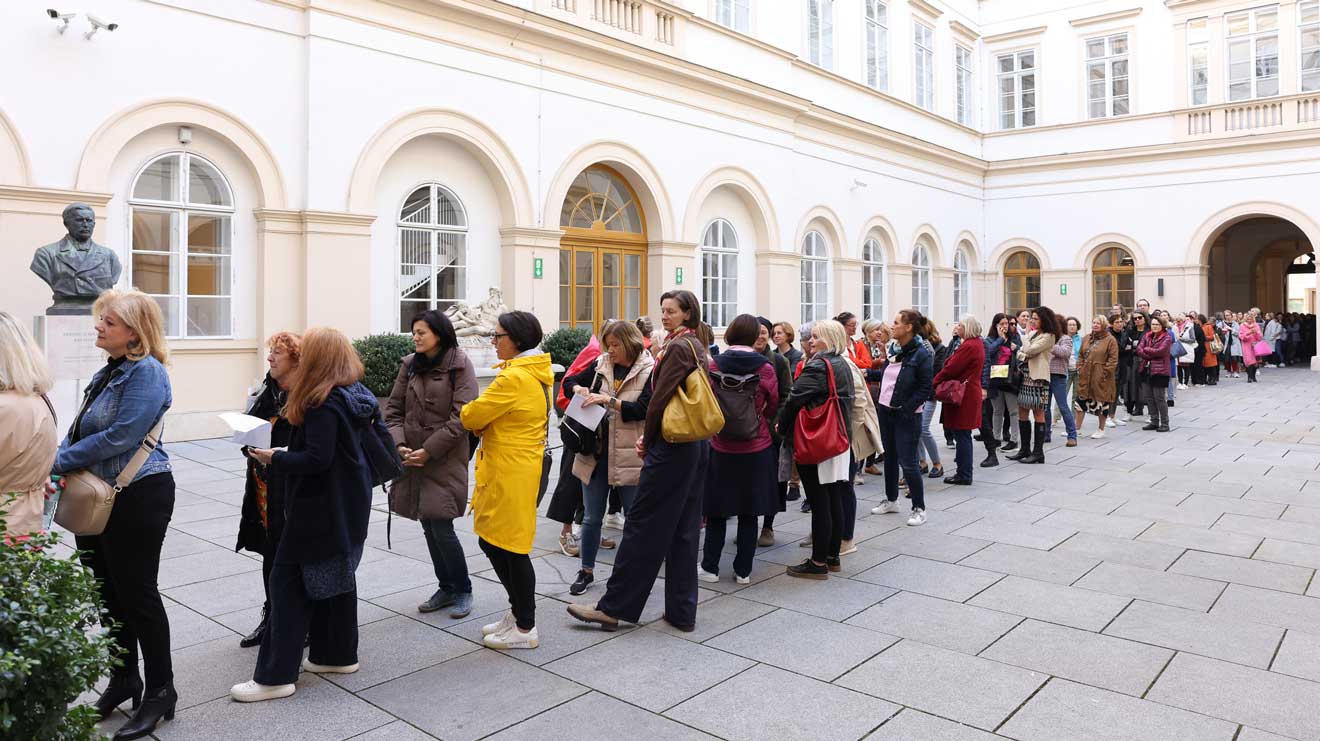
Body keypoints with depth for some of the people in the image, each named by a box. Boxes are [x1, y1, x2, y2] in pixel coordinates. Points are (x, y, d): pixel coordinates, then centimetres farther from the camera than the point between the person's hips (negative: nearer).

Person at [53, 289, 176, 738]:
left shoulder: (146, 372, -16)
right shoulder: (107, 373, 12)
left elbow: (121, 436, -23)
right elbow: (79, 431, 14)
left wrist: (58, 461, -15)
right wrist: (57, 464, -5)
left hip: (138, 498, -9)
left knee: (137, 593, 1)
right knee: (106, 591, 16)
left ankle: (160, 692, 15)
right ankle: (123, 681, 33)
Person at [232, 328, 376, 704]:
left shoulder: (323, 404, -21)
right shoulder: (356, 396, 7)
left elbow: (316, 459, -25)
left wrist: (274, 459, -12)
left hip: (320, 507, -9)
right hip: (348, 504, 9)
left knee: (289, 579, -2)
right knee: (337, 574, 18)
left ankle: (276, 675, 3)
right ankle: (339, 654, 29)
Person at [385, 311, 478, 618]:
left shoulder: (459, 366, -7)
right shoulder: (410, 365, 9)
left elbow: (462, 417, -13)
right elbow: (393, 409, 10)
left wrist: (428, 450, -14)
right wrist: (399, 444, -7)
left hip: (445, 460, -5)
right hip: (413, 460, 6)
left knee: (441, 526, -8)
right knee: (429, 526, 11)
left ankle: (463, 590, 12)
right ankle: (446, 588, 26)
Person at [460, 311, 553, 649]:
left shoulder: (514, 378, -21)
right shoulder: (538, 373, 10)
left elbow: (471, 417, -15)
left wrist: (468, 410, 8)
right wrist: (486, 423, -4)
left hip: (511, 473, -10)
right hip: (522, 466, 10)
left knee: (511, 549, 2)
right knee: (492, 542, 18)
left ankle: (525, 628, 15)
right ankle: (519, 611, 30)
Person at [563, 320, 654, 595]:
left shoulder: (648, 372, -7)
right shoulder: (601, 366, 6)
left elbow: (644, 409, -17)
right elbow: (569, 381, 16)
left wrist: (608, 400, -22)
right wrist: (578, 389, -6)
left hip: (629, 456, -4)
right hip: (595, 453, 4)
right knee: (592, 517, 13)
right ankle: (586, 571, 27)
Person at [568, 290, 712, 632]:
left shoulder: (677, 347, -12)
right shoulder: (699, 348, 16)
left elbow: (660, 399, -17)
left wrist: (647, 441, -3)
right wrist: (650, 438, 9)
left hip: (670, 447, -9)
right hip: (697, 446, 9)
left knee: (642, 525, -4)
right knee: (684, 530, 10)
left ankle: (612, 607, 3)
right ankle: (682, 613, 16)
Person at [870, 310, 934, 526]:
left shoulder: (921, 354, -14)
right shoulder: (895, 351, 8)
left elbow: (926, 388, -15)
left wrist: (906, 409, -17)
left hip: (906, 416, -8)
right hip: (886, 411, 8)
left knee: (907, 463, -5)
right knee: (889, 458, 17)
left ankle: (919, 509, 8)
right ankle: (891, 500, 32)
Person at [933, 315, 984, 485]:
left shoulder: (968, 346, -18)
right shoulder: (978, 344, 14)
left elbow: (950, 369, -19)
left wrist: (934, 383, -8)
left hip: (963, 396, -10)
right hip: (971, 392, 10)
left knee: (961, 436, -3)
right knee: (963, 435, 15)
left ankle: (964, 476, 3)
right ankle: (964, 472, 23)